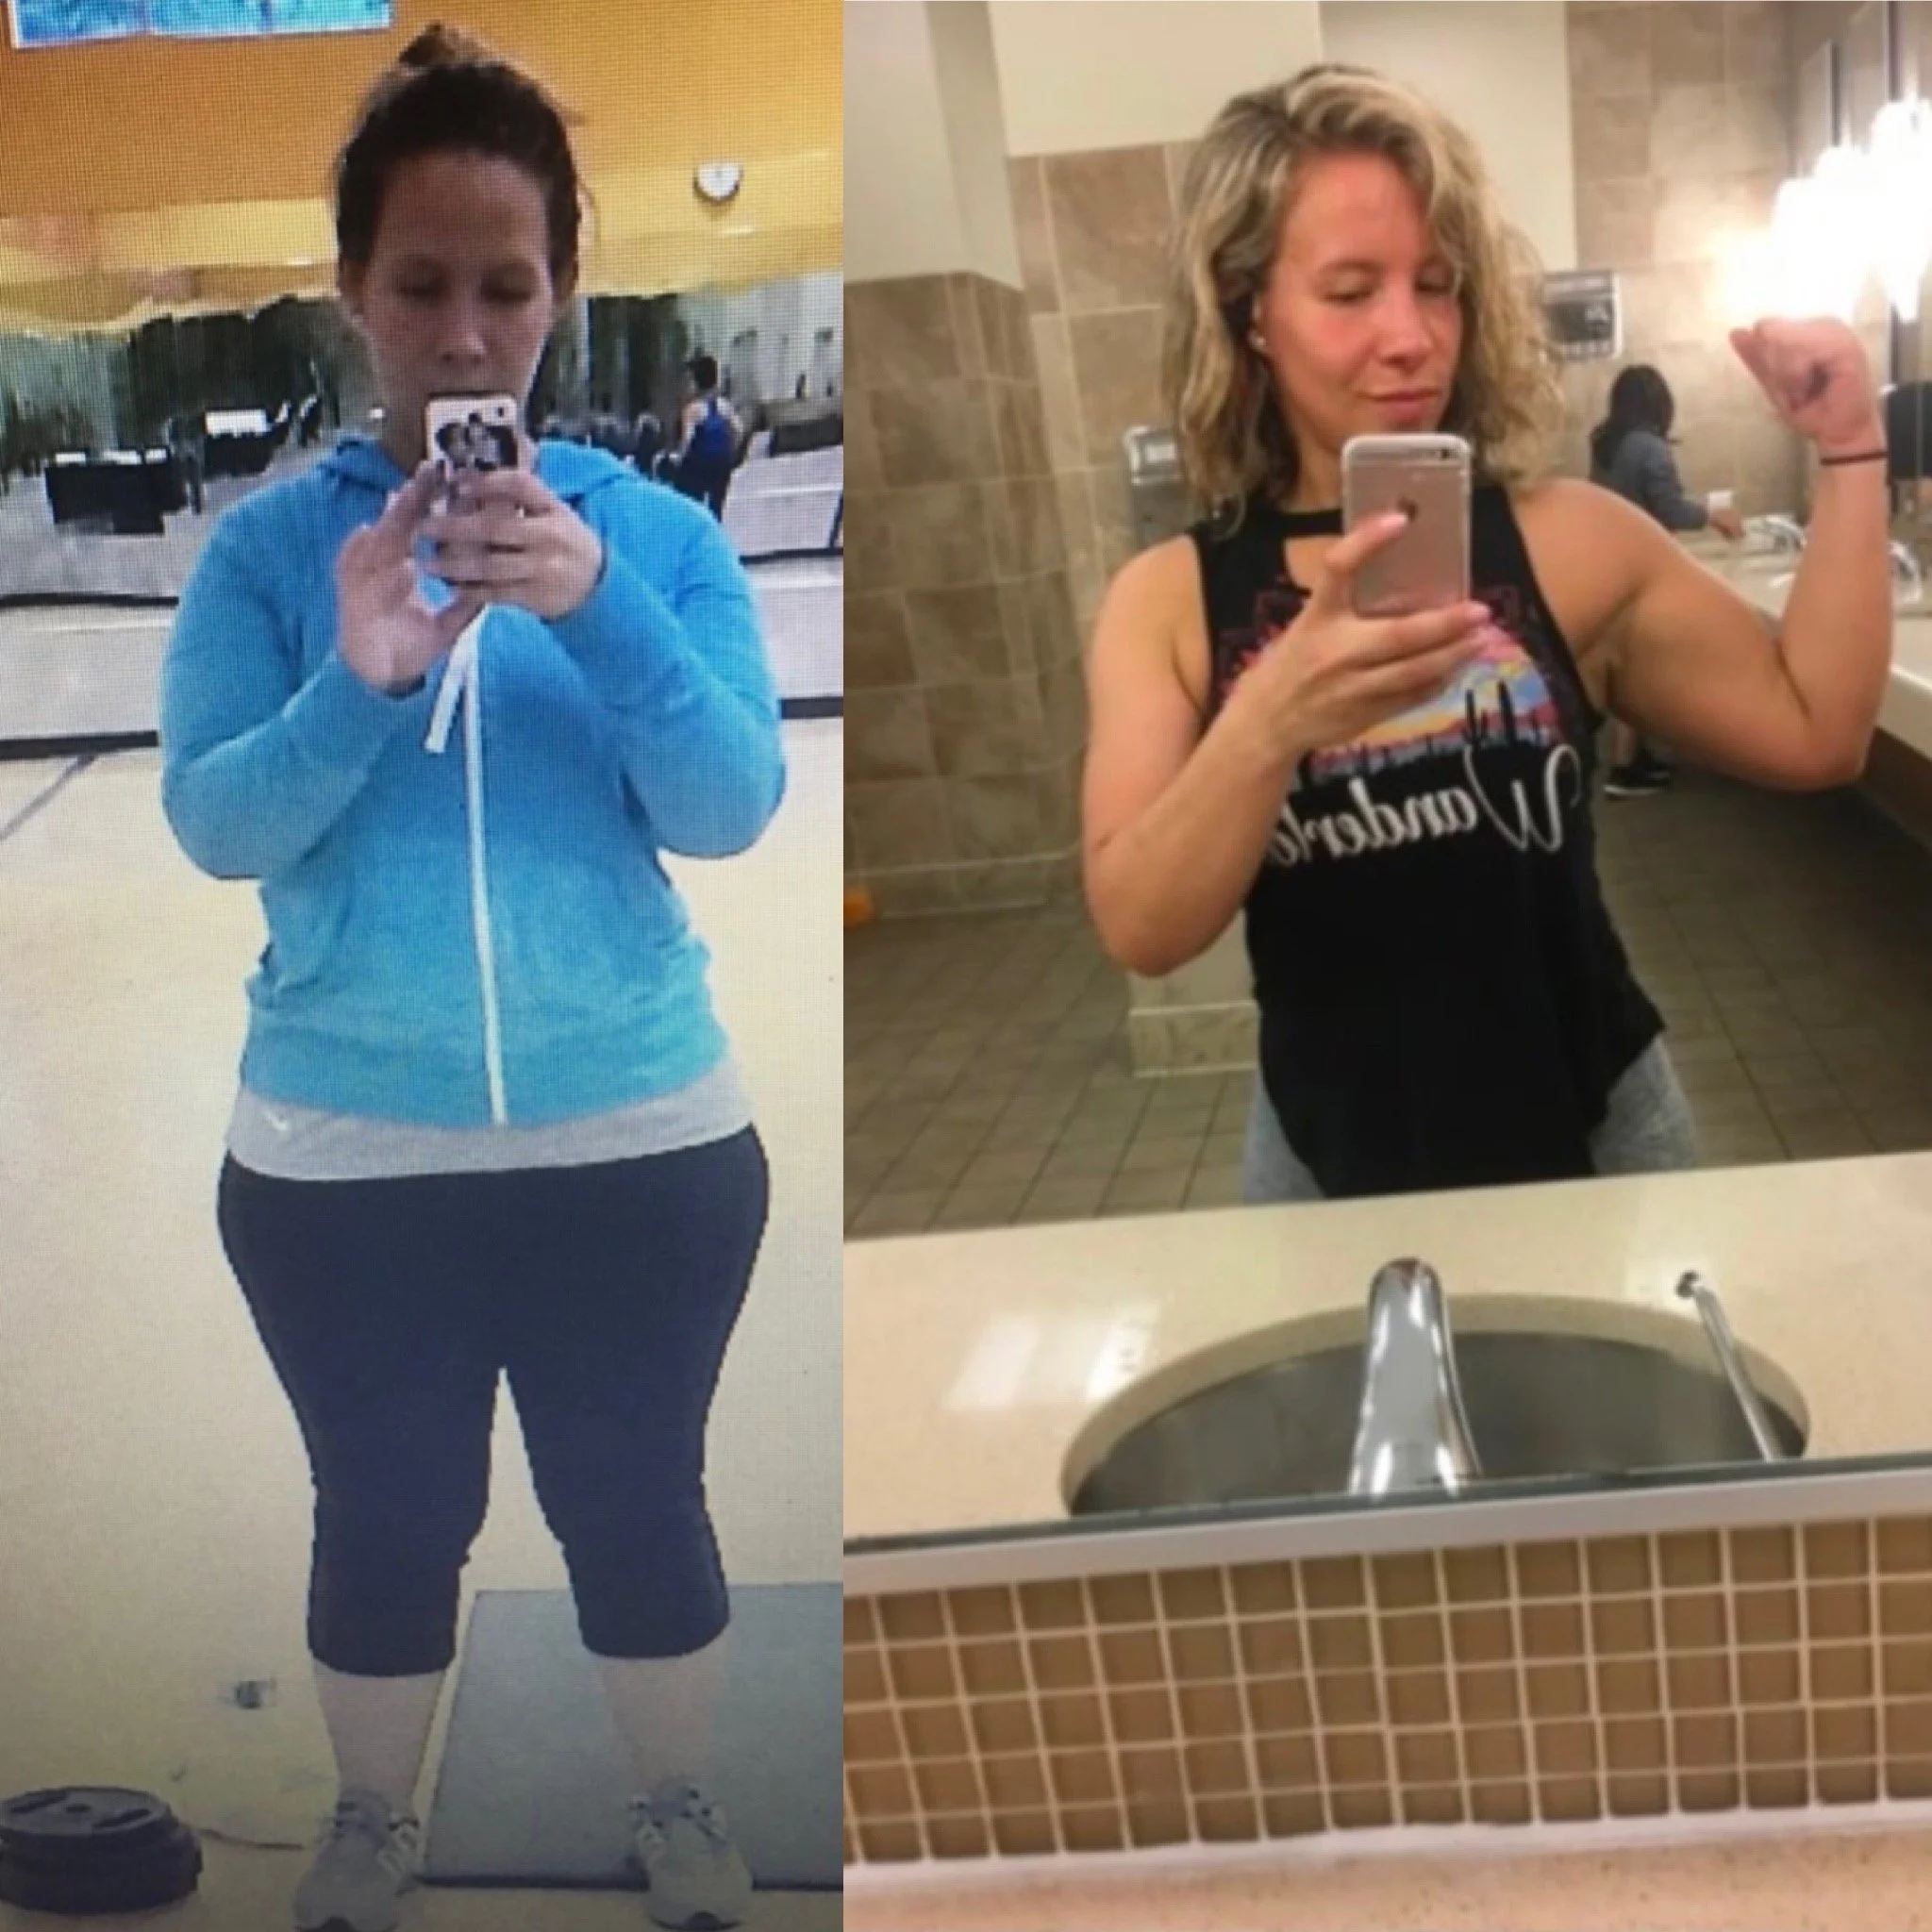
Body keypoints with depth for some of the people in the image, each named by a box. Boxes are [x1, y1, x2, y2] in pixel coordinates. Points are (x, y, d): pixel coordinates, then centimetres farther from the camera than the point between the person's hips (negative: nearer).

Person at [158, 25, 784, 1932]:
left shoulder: (657, 533, -5)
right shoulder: (269, 542, -5)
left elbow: (732, 809, -13)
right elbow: (213, 825, -12)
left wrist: (599, 611, -29)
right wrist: (356, 687, -31)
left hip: (642, 1140, 0)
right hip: (341, 1157, 0)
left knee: (637, 1502, 17)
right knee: (387, 1518, 18)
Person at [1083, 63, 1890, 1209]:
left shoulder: (1564, 542, -6)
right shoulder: (1168, 602, -7)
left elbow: (1814, 731, -3)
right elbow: (1140, 931, -18)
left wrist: (1850, 454, -9)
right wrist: (1274, 718, -34)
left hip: (1589, 1131, 0)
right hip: (1332, 1162, 0)